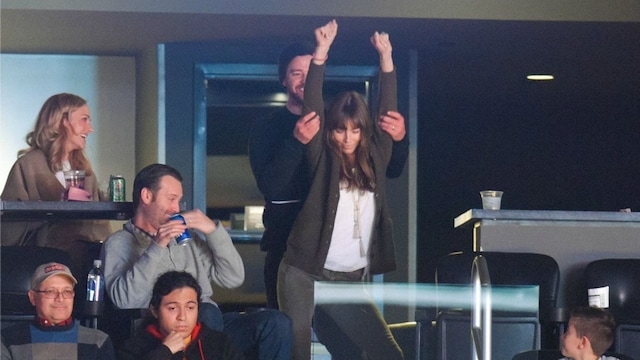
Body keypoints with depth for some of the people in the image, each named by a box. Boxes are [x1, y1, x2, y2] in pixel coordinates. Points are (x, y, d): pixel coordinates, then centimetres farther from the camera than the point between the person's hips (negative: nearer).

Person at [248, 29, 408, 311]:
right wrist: (297, 142, -26)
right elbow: (269, 186, -12)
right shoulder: (266, 127, 4)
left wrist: (399, 139, -15)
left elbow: (391, 170, 7)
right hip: (287, 243, -2)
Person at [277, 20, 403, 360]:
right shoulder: (323, 159, 1)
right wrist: (321, 53, -11)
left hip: (348, 282, 4)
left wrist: (386, 57, 8)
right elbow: (313, 108, -7)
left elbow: (387, 112, 11)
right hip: (303, 276, -4)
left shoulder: (373, 161, 10)